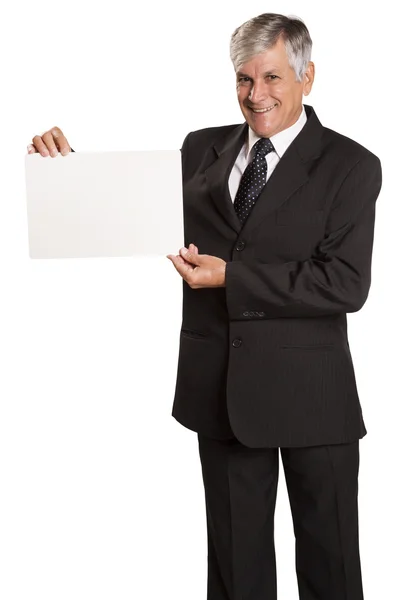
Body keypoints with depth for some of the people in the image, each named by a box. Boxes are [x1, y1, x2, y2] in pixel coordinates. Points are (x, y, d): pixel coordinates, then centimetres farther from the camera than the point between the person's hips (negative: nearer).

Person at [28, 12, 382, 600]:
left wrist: (231, 276, -20)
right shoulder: (202, 149, 7)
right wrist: (68, 164, -7)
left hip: (309, 394, -3)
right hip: (220, 387, 3)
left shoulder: (351, 166, -5)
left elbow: (347, 284, -15)